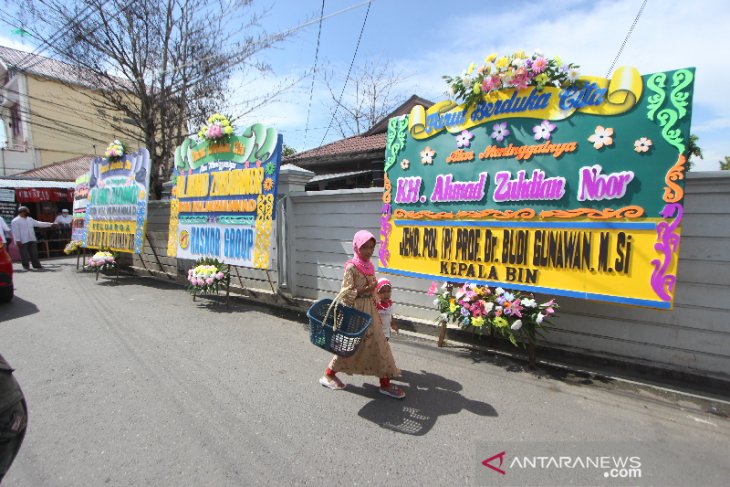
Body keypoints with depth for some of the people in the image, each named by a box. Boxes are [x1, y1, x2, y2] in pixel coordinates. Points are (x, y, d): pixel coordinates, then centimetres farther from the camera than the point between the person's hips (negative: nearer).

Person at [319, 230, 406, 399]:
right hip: (356, 309, -7)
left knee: (378, 343, 8)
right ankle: (328, 374, 26)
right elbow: (346, 293, -18)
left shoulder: (370, 266, 6)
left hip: (369, 309, 7)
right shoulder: (351, 267, -16)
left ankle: (385, 383, 19)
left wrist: (375, 304, 15)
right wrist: (366, 289, -24)